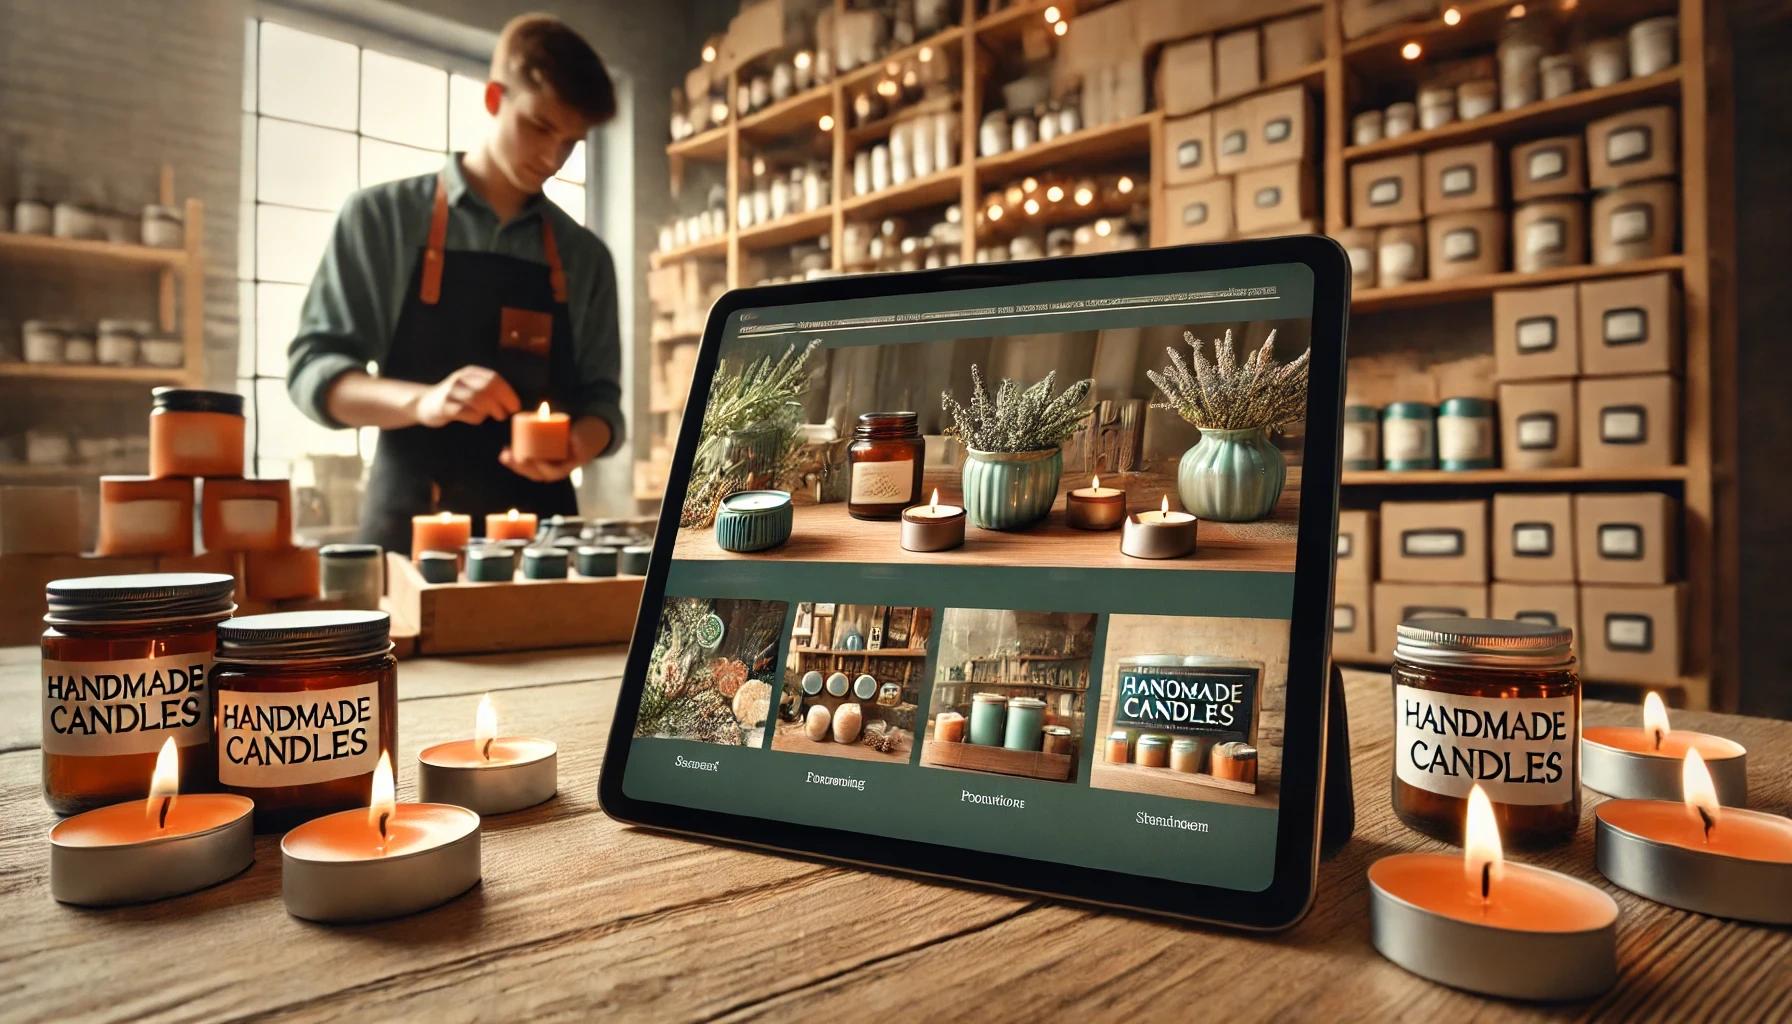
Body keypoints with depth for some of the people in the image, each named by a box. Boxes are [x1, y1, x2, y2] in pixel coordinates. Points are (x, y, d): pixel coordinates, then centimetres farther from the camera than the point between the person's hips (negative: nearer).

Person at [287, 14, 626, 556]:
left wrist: (578, 443, -14)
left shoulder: (584, 258, 10)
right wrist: (420, 401, -21)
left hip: (537, 527, 2)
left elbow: (600, 398, 10)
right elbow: (312, 370, -1)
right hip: (411, 525, -2)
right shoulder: (382, 216, 3)